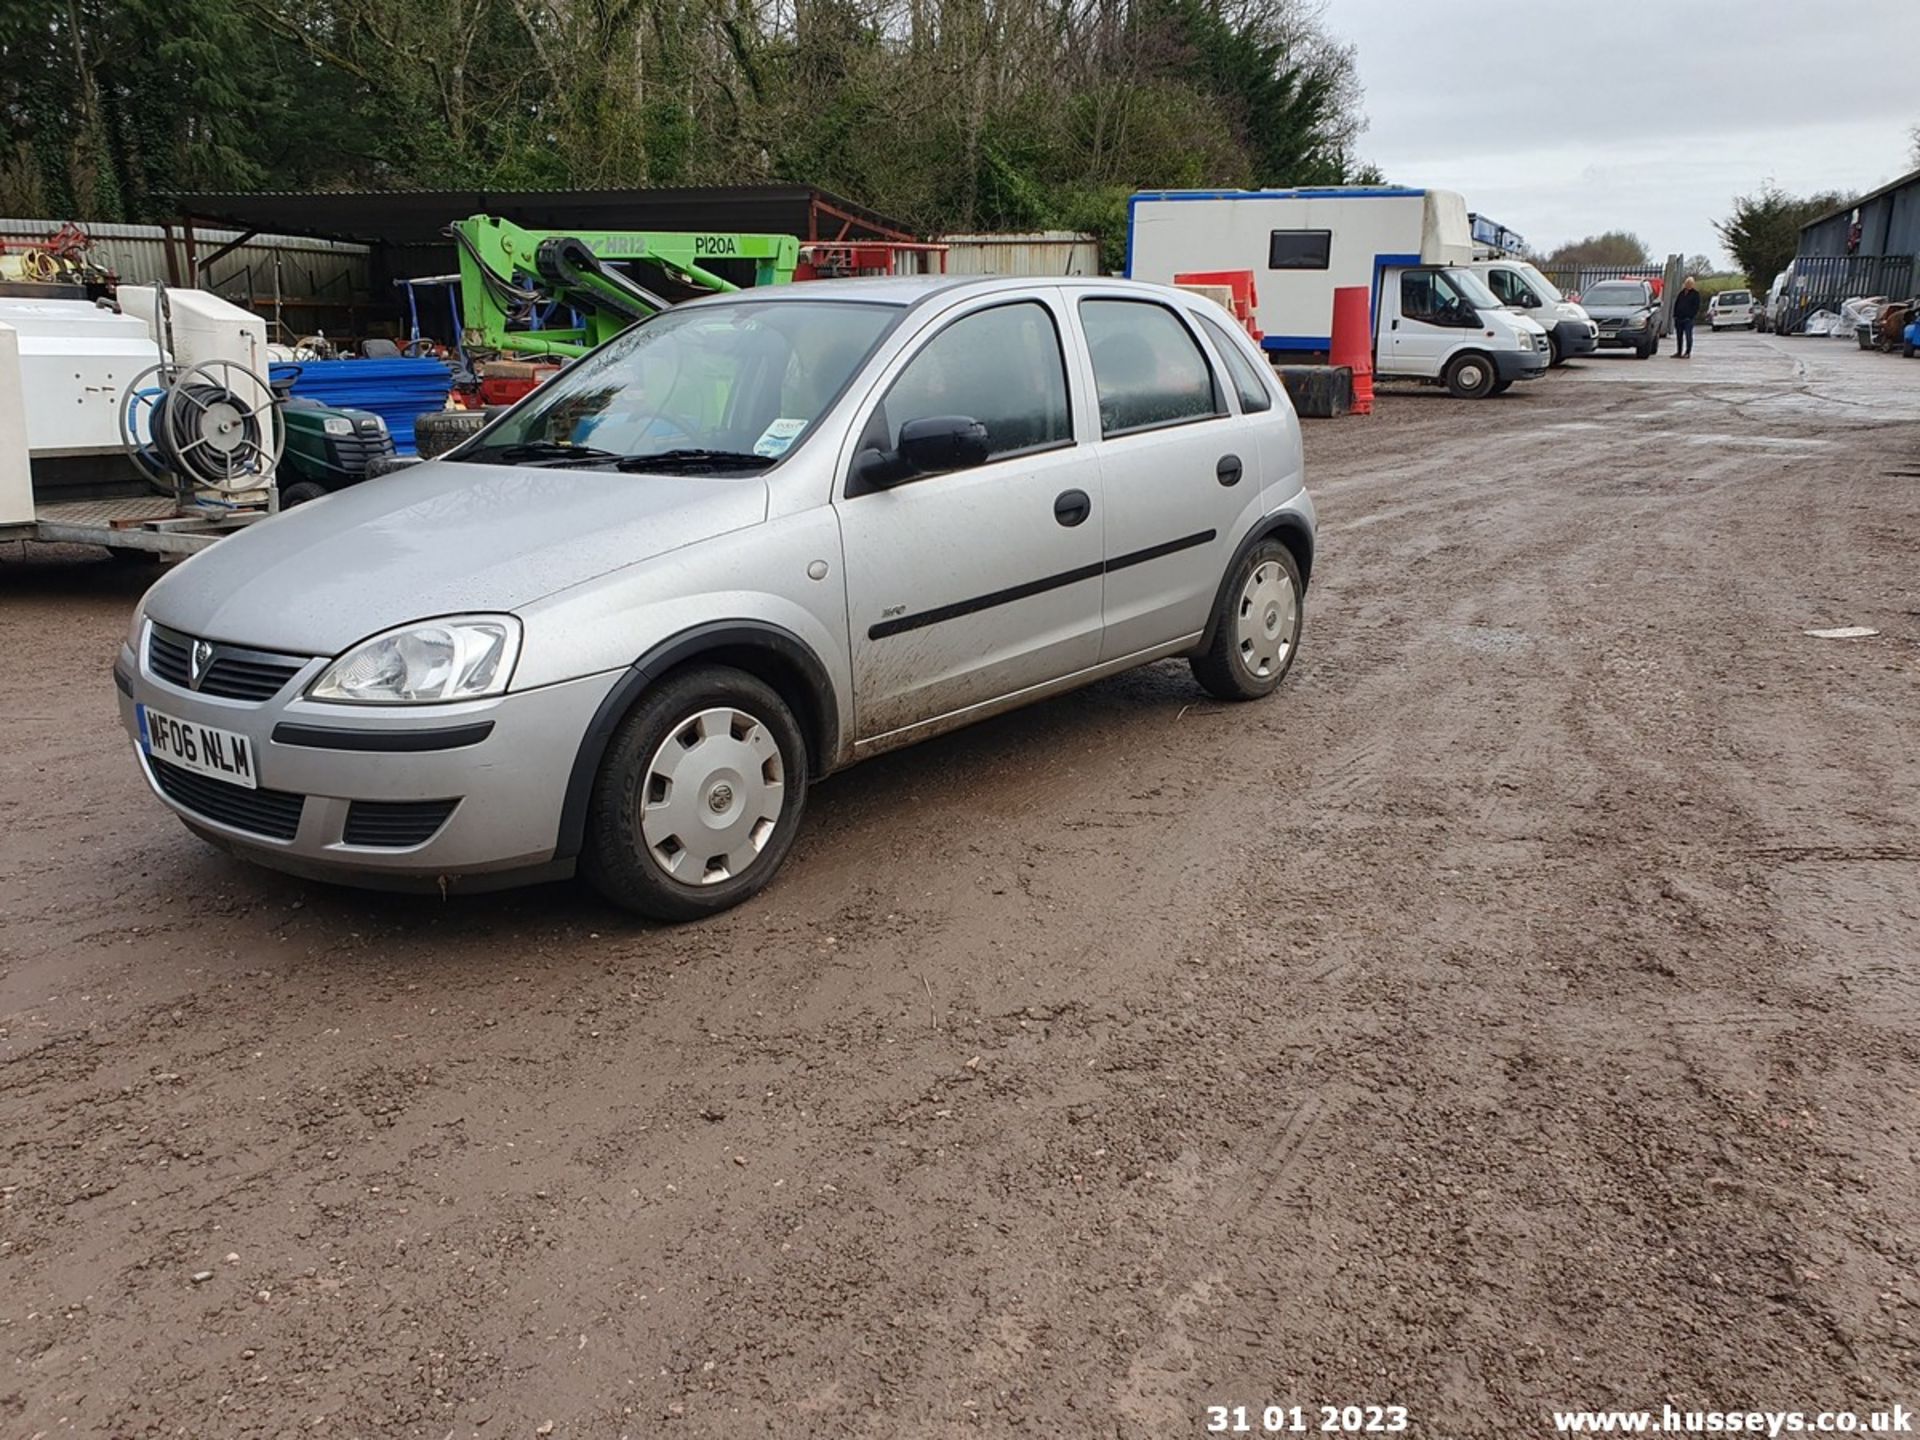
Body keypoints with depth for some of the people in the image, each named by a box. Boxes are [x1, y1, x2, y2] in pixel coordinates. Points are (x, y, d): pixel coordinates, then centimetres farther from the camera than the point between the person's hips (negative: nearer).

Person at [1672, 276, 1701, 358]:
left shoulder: (1695, 294, 0)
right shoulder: (1681, 292, 15)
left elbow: (1696, 306, -5)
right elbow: (1676, 304, 18)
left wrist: (1692, 316, -13)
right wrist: (1675, 315, 7)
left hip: (1688, 318, -5)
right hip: (1679, 318, 5)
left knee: (1688, 336, -5)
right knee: (1679, 336, 9)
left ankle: (1688, 353, -4)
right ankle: (1679, 352, 16)